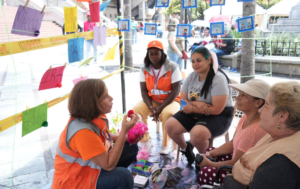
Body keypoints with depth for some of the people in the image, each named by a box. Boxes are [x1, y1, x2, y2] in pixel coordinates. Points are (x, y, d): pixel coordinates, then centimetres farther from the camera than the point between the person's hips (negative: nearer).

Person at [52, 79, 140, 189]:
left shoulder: (97, 116, -8)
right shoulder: (83, 131, -33)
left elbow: (105, 138, 11)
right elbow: (109, 165, -29)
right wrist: (124, 130, -31)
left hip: (89, 167, 9)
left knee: (131, 148, 5)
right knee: (123, 176, -28)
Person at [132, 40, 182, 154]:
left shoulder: (172, 67, -14)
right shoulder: (144, 69, -3)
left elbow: (176, 90, -16)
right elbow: (144, 91, -3)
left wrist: (161, 107, -23)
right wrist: (150, 107, -20)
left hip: (170, 100, -3)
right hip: (151, 100, 4)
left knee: (167, 114, -35)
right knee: (136, 111, -22)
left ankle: (165, 144, -12)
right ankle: (144, 138, 0)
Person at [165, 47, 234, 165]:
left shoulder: (218, 79, -18)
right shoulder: (191, 77, 3)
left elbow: (216, 110, -22)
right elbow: (182, 100, 2)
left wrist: (192, 108, -17)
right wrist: (196, 103, -19)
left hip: (218, 117, -6)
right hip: (194, 114, 6)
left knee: (197, 133, -35)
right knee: (170, 125, -14)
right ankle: (185, 147, 18)